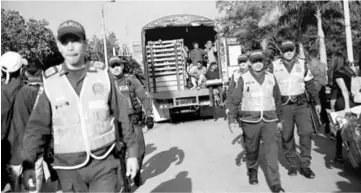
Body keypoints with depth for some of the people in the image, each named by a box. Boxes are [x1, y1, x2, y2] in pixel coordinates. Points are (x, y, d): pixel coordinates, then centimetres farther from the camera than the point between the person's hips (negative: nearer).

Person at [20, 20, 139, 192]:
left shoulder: (102, 75, -2)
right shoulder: (50, 81, -1)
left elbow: (122, 116, 1)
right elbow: (37, 126, 1)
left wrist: (132, 153, 2)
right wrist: (27, 164, -10)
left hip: (104, 163, -1)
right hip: (69, 168, 1)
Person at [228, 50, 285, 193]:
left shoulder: (271, 78, 7)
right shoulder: (244, 79, -2)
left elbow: (277, 101, 14)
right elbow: (235, 101, -2)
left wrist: (280, 120, 17)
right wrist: (232, 120, -6)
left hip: (269, 121, 2)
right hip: (250, 121, -1)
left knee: (272, 152, -4)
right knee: (251, 151, 12)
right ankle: (252, 172, 38)